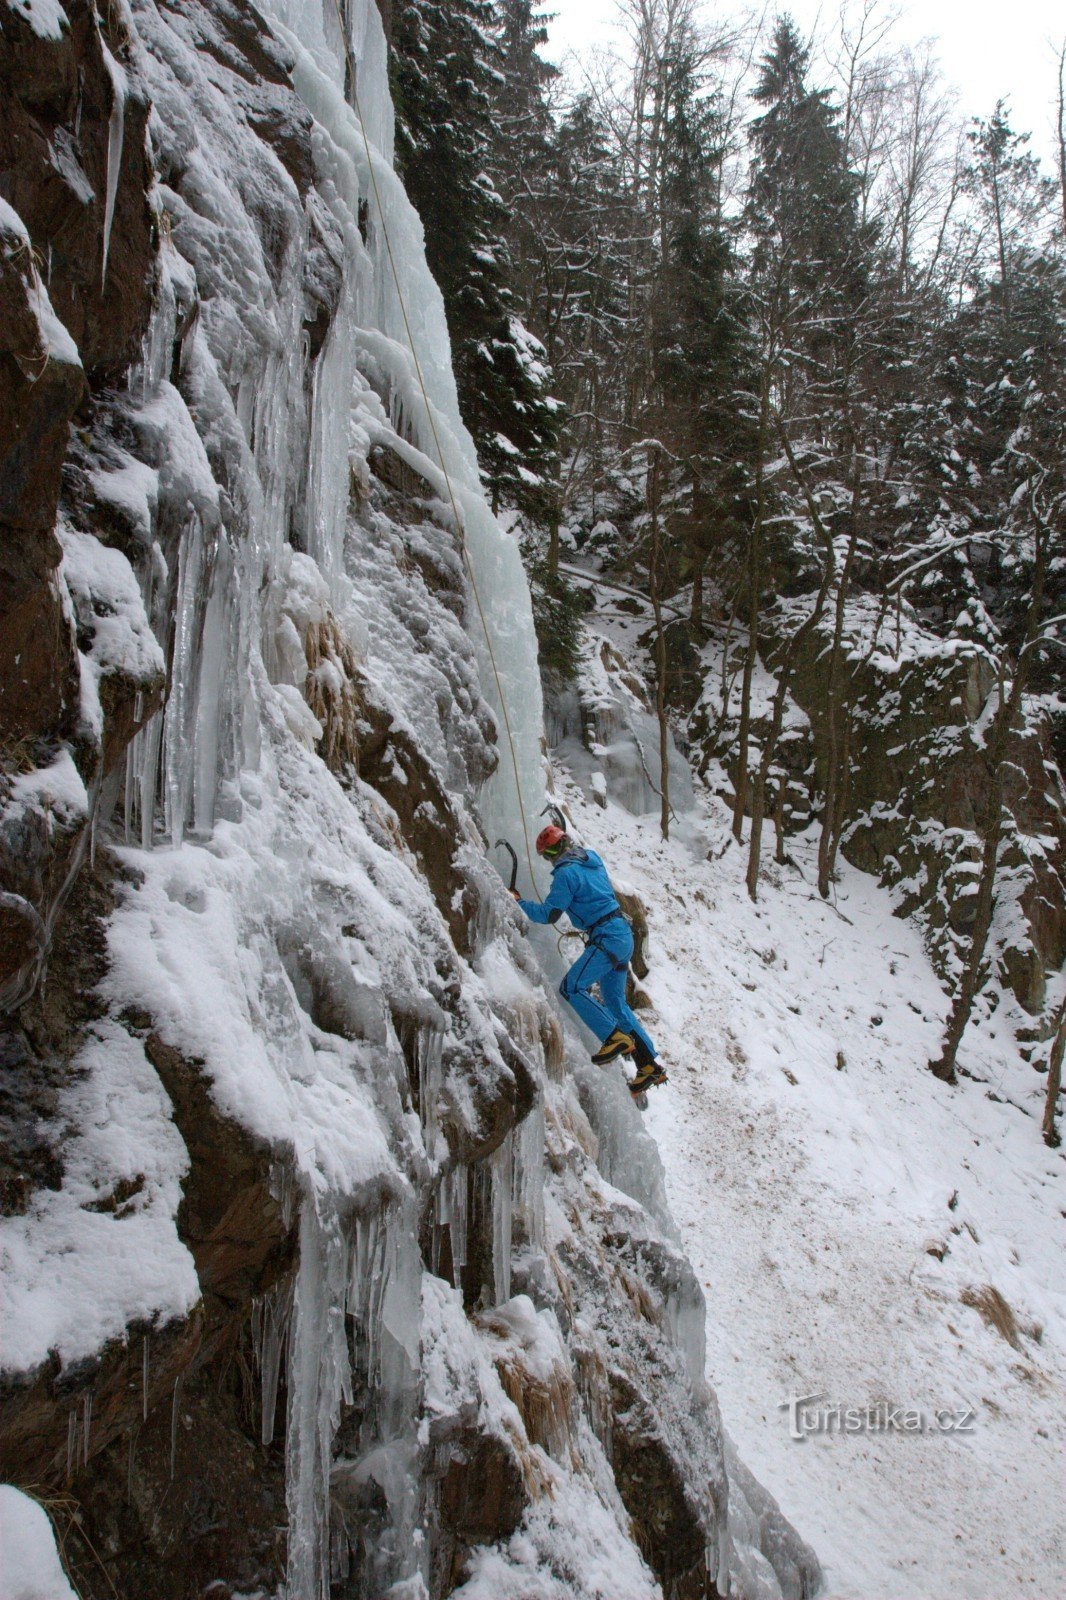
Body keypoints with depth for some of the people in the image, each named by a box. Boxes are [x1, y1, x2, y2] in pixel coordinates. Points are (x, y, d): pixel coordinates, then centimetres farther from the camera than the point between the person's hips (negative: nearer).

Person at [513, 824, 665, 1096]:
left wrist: (519, 902, 1)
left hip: (607, 938, -9)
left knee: (571, 987, -14)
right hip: (623, 934, 9)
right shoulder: (592, 858, 13)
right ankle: (649, 1066, 14)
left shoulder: (566, 873, -12)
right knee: (615, 1003, 13)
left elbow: (549, 914, -11)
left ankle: (615, 1038, -17)